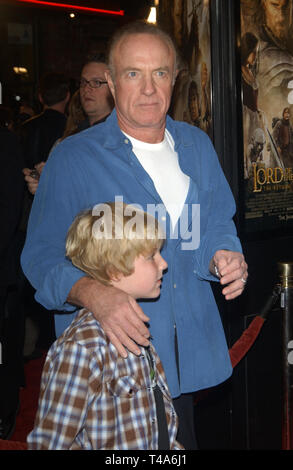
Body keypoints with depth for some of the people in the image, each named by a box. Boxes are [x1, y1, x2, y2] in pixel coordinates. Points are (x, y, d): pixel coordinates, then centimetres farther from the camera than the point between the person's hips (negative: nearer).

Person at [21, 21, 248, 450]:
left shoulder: (197, 145, 7)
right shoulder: (73, 158, -8)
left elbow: (216, 225, 14)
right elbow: (42, 255, -11)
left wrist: (222, 256, -11)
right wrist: (92, 293, -31)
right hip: (109, 358, -4)